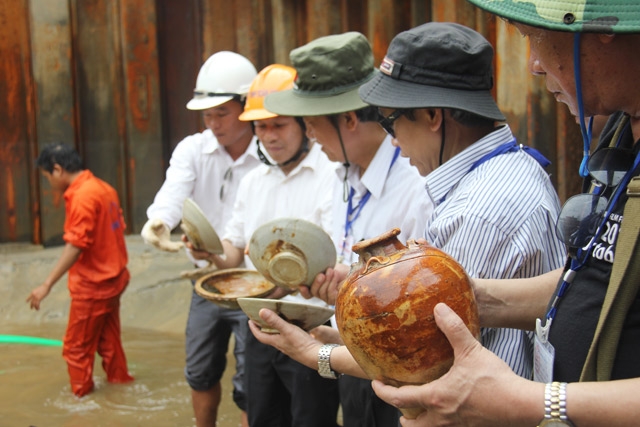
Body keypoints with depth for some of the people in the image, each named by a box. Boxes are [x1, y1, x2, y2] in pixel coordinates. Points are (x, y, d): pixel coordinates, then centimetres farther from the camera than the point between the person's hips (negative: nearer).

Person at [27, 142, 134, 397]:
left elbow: (75, 246, -24)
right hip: (112, 278, 9)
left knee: (77, 347, 4)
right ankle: (119, 380, 30)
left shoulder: (82, 196, -20)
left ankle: (81, 395, 14)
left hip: (92, 285, -9)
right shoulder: (103, 188, 7)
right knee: (108, 339, 20)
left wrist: (47, 285, -23)